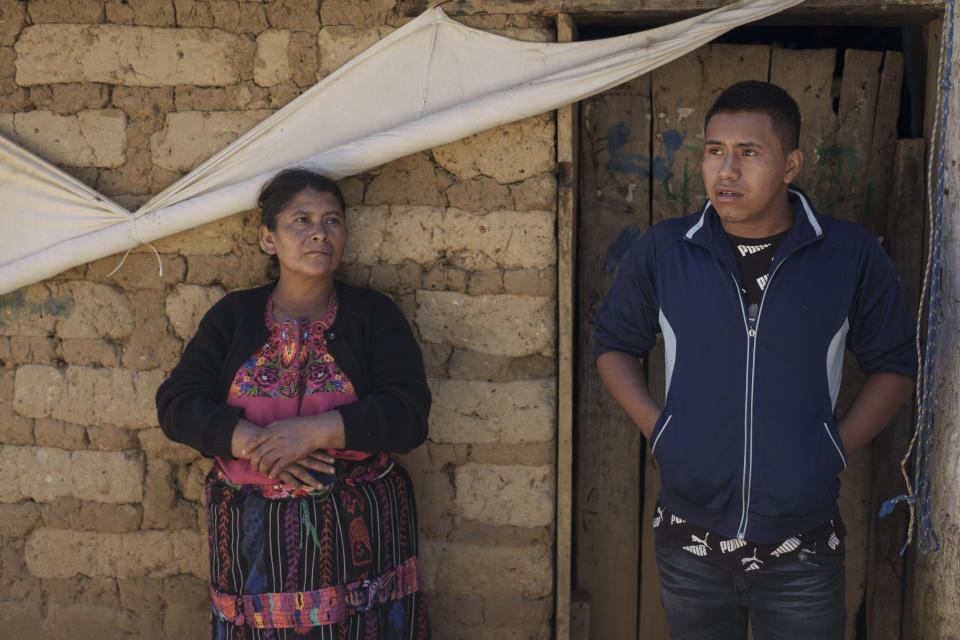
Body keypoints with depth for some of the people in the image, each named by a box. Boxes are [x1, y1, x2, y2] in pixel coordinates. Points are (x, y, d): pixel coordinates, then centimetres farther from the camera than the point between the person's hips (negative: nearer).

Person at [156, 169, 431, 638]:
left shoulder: (374, 315, 3)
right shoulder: (232, 316, 8)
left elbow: (409, 415, -8)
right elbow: (176, 405, -1)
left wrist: (315, 431, -20)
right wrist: (252, 443, -17)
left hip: (357, 536, -1)